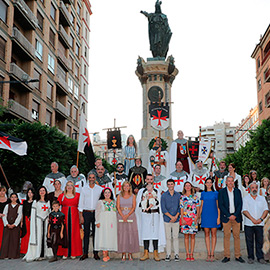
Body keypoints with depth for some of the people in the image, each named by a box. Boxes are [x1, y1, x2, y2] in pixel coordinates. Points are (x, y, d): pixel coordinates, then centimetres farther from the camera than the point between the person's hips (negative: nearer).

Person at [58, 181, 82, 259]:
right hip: (64, 216, 0)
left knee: (74, 234, 0)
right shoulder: (61, 196, 8)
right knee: (65, 234, -1)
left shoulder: (78, 195, 7)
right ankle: (65, 253, 7)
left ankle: (73, 253, 8)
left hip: (74, 217, 0)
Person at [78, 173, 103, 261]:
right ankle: (85, 253, 8)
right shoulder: (84, 189, 6)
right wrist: (81, 215, -1)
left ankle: (96, 253, 9)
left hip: (96, 212, 0)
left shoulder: (100, 189, 6)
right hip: (86, 213, 0)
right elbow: (81, 203, 5)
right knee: (86, 233, 1)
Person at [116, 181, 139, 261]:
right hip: (121, 217, 0)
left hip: (131, 216, 0)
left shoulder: (133, 196, 7)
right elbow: (118, 207, 1)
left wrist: (127, 215, -13)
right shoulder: (119, 196, 7)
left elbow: (134, 207, 0)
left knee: (131, 235, -2)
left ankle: (130, 254, 5)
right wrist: (123, 216, -12)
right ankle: (123, 254, 6)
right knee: (122, 234, -2)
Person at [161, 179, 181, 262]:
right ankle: (168, 255, 11)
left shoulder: (178, 195, 6)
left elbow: (180, 207, 4)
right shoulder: (164, 195, 1)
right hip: (167, 220, -1)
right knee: (168, 238, 4)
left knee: (175, 237, 3)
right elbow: (163, 208, -4)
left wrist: (176, 216, -9)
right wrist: (171, 216, -11)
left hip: (176, 220, 1)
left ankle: (176, 255, 11)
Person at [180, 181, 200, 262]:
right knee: (186, 236, 1)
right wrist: (182, 218, -4)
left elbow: (198, 208, 7)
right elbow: (181, 209, 5)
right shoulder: (182, 197, 6)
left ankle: (191, 254, 8)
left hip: (193, 218, 0)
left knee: (192, 236, 2)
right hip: (185, 218, 0)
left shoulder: (195, 197, 7)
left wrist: (197, 217, -4)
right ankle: (187, 254, 7)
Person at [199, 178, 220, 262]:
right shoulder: (203, 193, 9)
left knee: (213, 234, 0)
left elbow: (218, 206, 1)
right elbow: (201, 205, 12)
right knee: (206, 234, 3)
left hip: (213, 215, -2)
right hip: (205, 216, 2)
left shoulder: (215, 193, 2)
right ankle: (208, 254, 7)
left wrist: (218, 217, -6)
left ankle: (212, 254, 5)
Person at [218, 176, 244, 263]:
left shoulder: (237, 191, 9)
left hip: (236, 217, 2)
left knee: (237, 236, 4)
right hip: (226, 217, -2)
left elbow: (240, 204, 4)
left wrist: (235, 215, -8)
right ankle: (227, 256, 7)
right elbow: (220, 205, -3)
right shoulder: (221, 192, 2)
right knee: (226, 236, 0)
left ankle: (238, 256, 12)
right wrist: (229, 215, -10)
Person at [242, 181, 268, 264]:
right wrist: (253, 219, -15)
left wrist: (261, 219, -10)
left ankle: (260, 257, 13)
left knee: (260, 241, 3)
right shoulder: (246, 199, 3)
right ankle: (250, 257, 11)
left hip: (260, 223, 2)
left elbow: (266, 210, 5)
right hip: (249, 224, -2)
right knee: (249, 241, 2)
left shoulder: (262, 198, 12)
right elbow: (244, 211, -6)